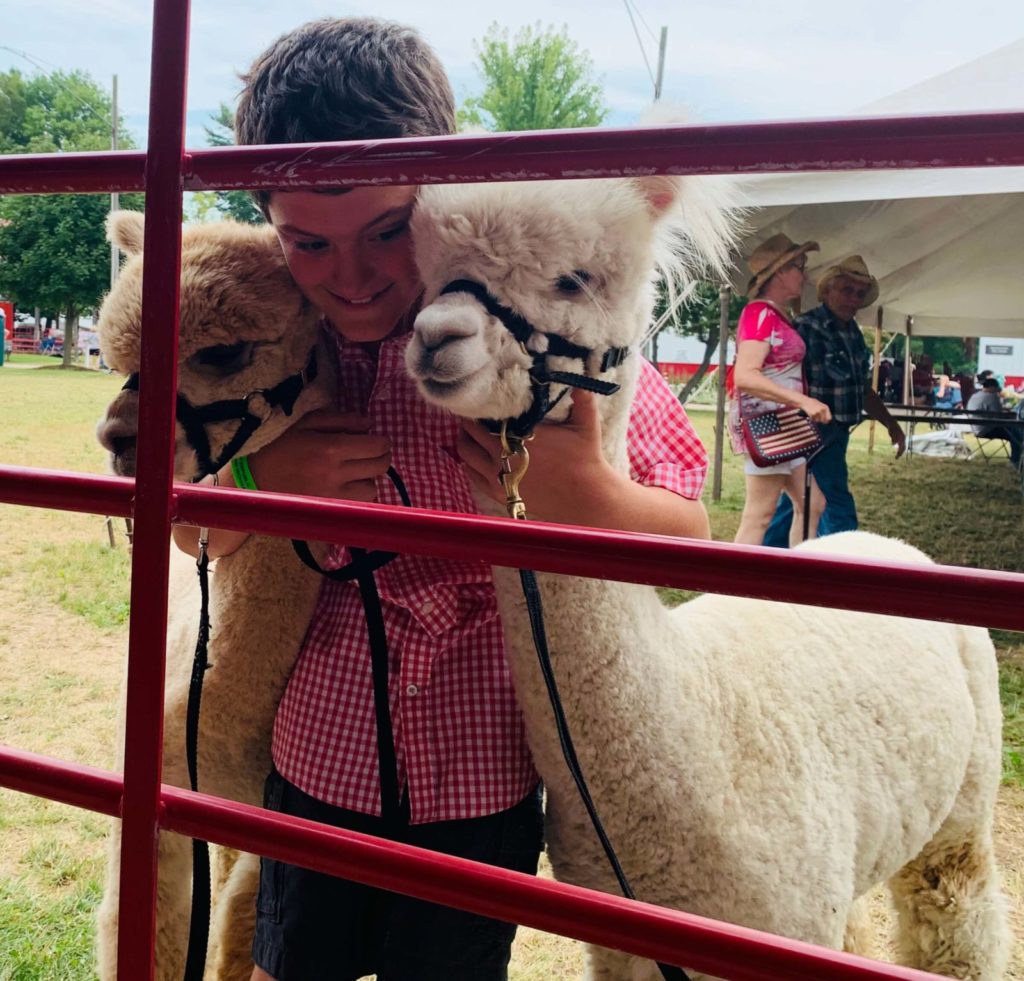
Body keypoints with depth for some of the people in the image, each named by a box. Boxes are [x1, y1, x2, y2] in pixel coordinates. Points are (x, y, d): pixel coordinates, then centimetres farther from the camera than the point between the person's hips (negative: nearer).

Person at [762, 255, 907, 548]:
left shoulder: (854, 334, 14)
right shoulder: (806, 328, -14)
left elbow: (863, 389, 22)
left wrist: (890, 424, 17)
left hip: (835, 435, 9)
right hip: (815, 435, -9)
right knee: (839, 510, -7)